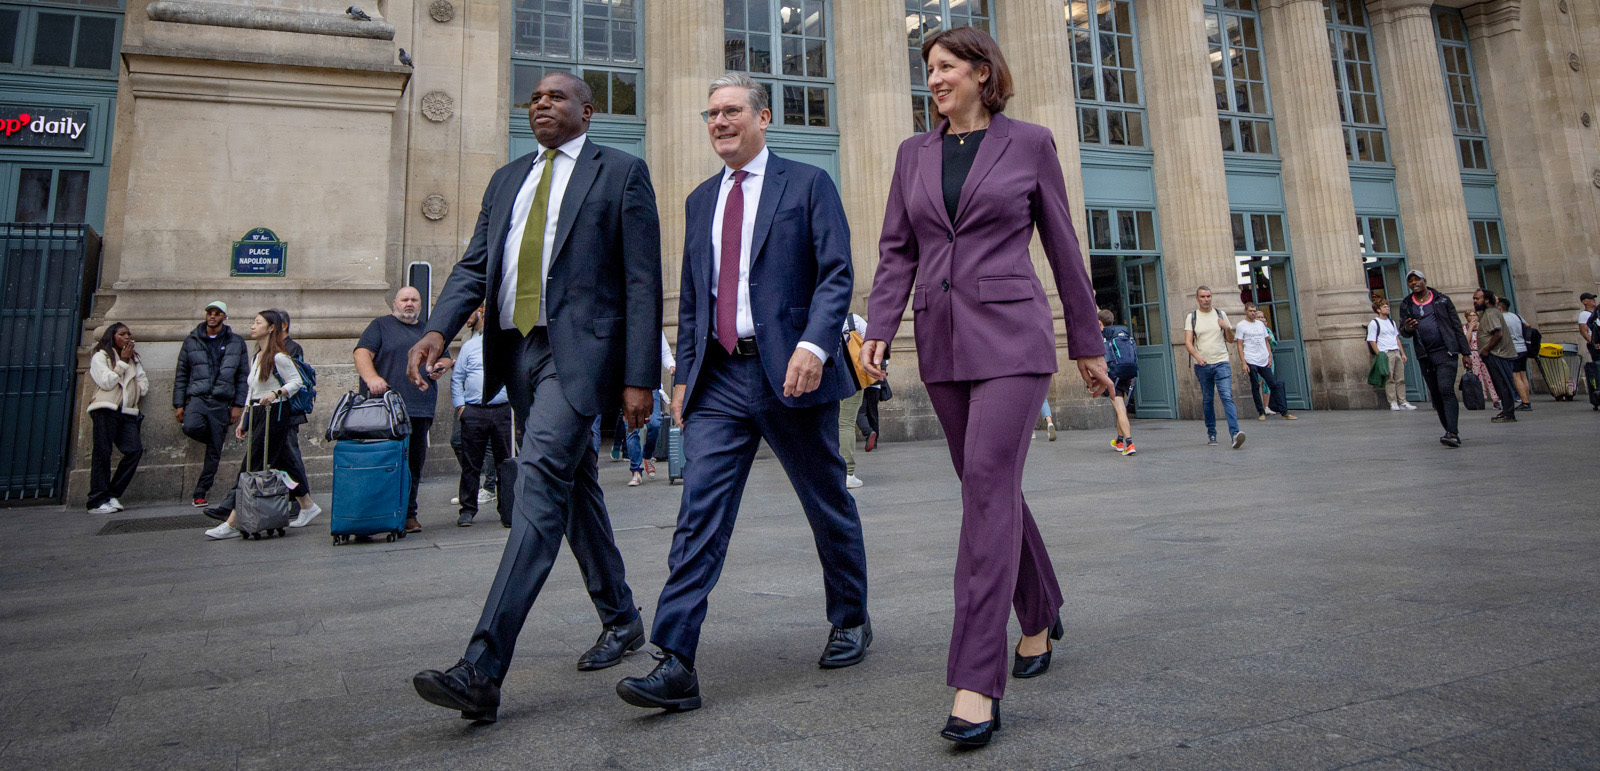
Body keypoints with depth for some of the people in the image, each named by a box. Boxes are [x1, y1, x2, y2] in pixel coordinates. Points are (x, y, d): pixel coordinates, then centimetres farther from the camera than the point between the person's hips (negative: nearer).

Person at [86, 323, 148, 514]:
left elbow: (144, 384, 19)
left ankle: (112, 495, -4)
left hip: (127, 412, 5)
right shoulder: (100, 356, 7)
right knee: (102, 452, -9)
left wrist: (133, 392, 2)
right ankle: (98, 501, -8)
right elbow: (107, 382, -6)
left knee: (135, 450, -12)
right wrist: (123, 361, -2)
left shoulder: (134, 360, 24)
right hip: (105, 410, -5)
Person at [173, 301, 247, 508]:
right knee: (191, 427, -31)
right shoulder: (192, 341, 10)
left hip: (222, 402, 0)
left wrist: (238, 405, 0)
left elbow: (243, 376, 7)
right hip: (197, 397, 0)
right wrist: (179, 404, 3)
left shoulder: (236, 343, 8)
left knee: (214, 452, 1)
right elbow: (181, 374, 10)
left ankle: (200, 493, 11)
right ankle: (213, 439, 5)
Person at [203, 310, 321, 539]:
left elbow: (297, 382, -11)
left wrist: (275, 393, -26)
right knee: (283, 463, 12)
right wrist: (244, 422, 19)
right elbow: (251, 391, 20)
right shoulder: (256, 357, 17)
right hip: (257, 415, 9)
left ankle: (232, 523, -6)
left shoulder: (278, 357, -10)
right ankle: (307, 507, 21)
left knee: (252, 468, -8)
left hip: (274, 415, -9)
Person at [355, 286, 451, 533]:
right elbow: (362, 352, -3)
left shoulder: (429, 331, 24)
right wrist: (371, 377, -22)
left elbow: (445, 358, 31)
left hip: (420, 410, 4)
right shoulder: (381, 325, 10)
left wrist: (441, 367, 6)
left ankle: (408, 515, 10)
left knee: (414, 464, 4)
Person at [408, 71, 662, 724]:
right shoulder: (507, 180, 20)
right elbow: (474, 265, 13)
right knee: (573, 489, 13)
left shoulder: (621, 171, 2)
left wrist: (639, 377, -13)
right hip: (519, 351, 7)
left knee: (541, 485, -17)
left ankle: (481, 672, -16)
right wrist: (438, 328, -7)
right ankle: (621, 621, 30)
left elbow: (642, 280, -5)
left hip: (579, 350, -7)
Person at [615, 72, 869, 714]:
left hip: (789, 372, -4)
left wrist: (815, 344, -23)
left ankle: (851, 622, 32)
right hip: (719, 379, 4)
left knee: (829, 505, 10)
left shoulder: (807, 184, 3)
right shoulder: (700, 200, 18)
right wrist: (683, 374, 12)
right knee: (699, 513, -5)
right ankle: (676, 666, -2)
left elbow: (836, 273, -7)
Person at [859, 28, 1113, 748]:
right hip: (941, 339, 4)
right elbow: (896, 252, 10)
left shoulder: (1029, 142, 5)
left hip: (1010, 334, -4)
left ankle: (976, 684, -10)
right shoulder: (914, 153, 15)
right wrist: (879, 329, -5)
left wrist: (1088, 344, 8)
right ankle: (1041, 614, 34)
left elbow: (1062, 248, 6)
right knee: (991, 487, 11)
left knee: (987, 487, -14)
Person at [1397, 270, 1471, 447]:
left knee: (1446, 390, -17)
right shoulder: (1406, 305, 10)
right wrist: (1407, 329, -19)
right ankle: (1450, 431, 19)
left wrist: (1465, 352, 1)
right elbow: (1403, 332, 7)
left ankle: (1452, 433, -22)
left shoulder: (1442, 299, 5)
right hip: (1425, 356, 3)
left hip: (1446, 352, -3)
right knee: (1435, 396, 7)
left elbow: (1456, 326, 5)